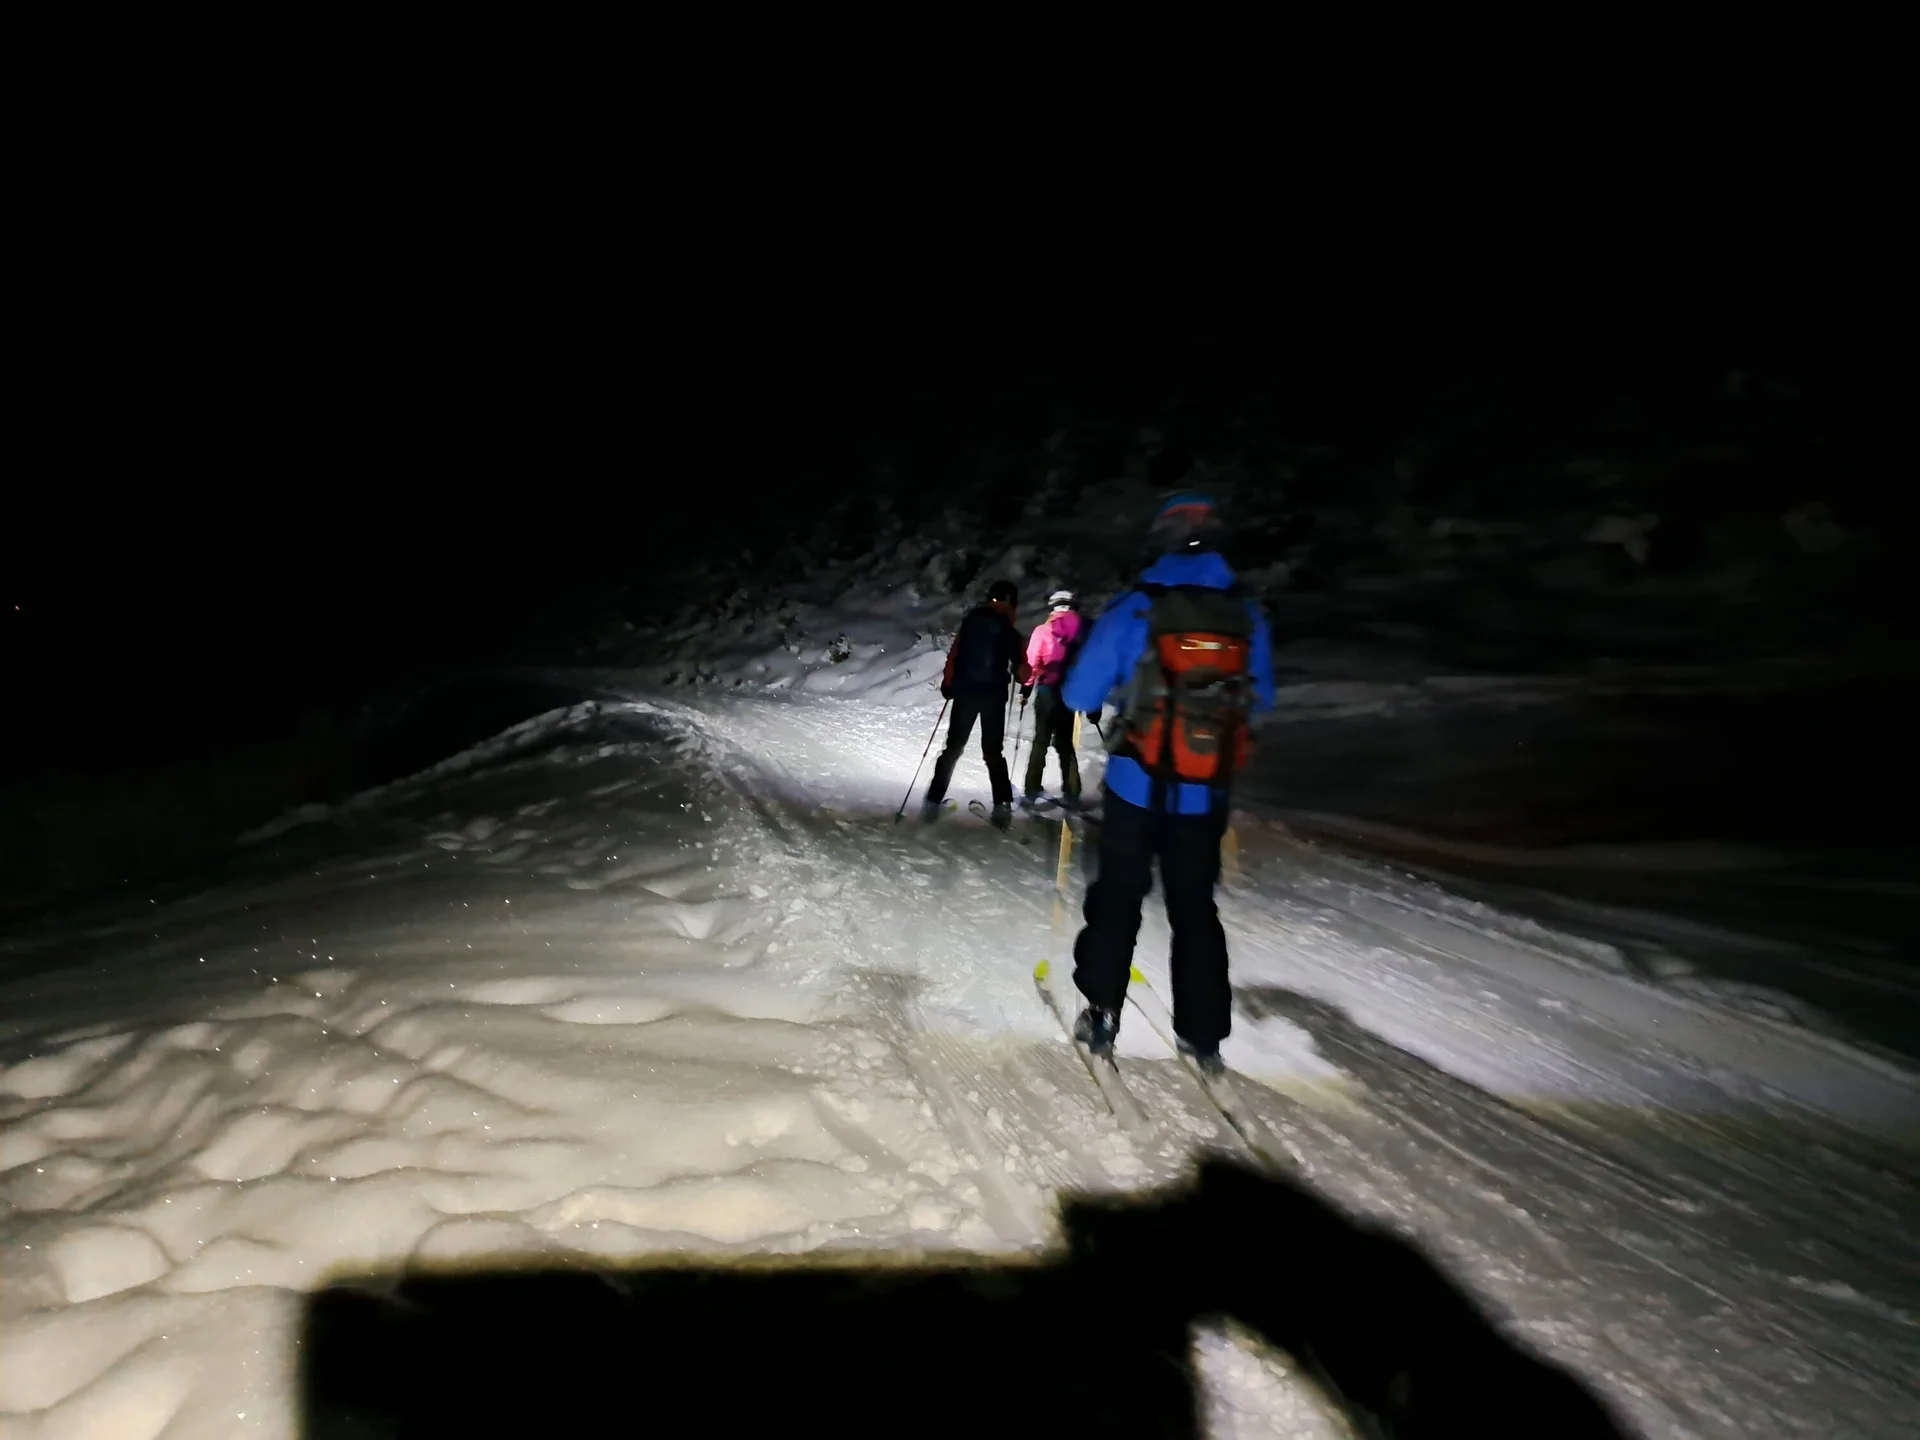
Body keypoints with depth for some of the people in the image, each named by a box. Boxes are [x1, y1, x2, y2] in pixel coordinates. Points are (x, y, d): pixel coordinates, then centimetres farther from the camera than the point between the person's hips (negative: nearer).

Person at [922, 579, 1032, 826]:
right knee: (993, 751, 8)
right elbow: (1020, 665, -5)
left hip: (965, 690, 2)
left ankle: (933, 802, 6)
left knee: (953, 748, 10)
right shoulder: (1007, 629, -4)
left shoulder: (970, 620, 4)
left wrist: (948, 683, 11)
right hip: (994, 694, -2)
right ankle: (1002, 805, 0)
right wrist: (1023, 679, 16)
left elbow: (954, 653, 3)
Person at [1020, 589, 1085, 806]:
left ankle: (1032, 790, 4)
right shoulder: (1082, 628, 4)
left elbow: (1032, 662, -6)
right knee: (1065, 742, 13)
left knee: (1041, 741, 7)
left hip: (1048, 690, -2)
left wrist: (1026, 688, 3)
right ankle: (1071, 792, 10)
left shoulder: (1043, 630, -3)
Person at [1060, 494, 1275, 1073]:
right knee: (1195, 908, 15)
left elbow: (1079, 696, -8)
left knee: (1117, 899, 12)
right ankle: (1203, 1034, 19)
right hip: (1206, 793, 3)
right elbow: (1261, 698, 10)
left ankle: (1101, 1017, 15)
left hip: (1137, 786, -2)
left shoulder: (1133, 610, -12)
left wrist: (1122, 689, 14)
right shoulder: (1247, 617, -2)